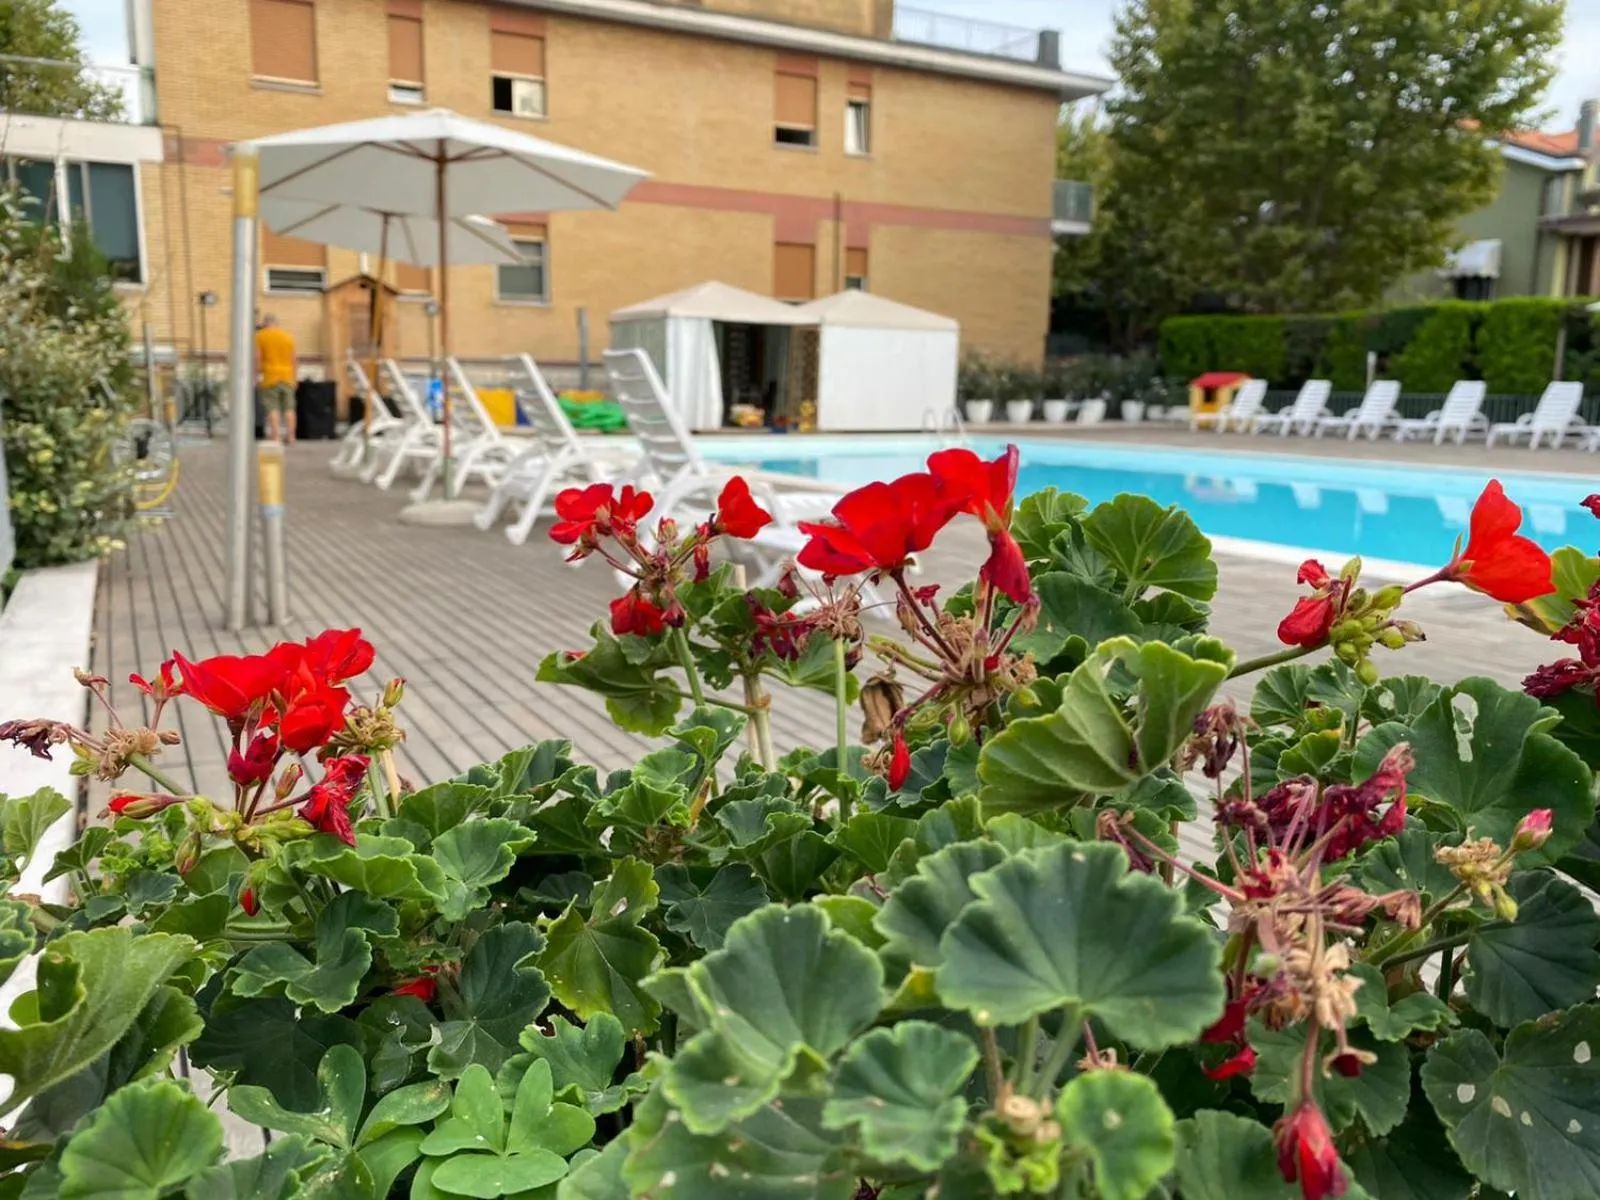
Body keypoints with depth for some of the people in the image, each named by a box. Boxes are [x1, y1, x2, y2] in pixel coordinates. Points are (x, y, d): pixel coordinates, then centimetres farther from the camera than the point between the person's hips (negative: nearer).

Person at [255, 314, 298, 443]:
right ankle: (290, 437, 3)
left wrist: (257, 375, 1)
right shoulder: (288, 336, 10)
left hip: (270, 376, -3)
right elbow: (294, 360, 8)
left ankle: (276, 437, -12)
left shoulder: (260, 336, 0)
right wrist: (295, 377, 13)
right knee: (289, 408, 6)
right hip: (287, 376, 3)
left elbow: (257, 358, -6)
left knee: (273, 408, -4)